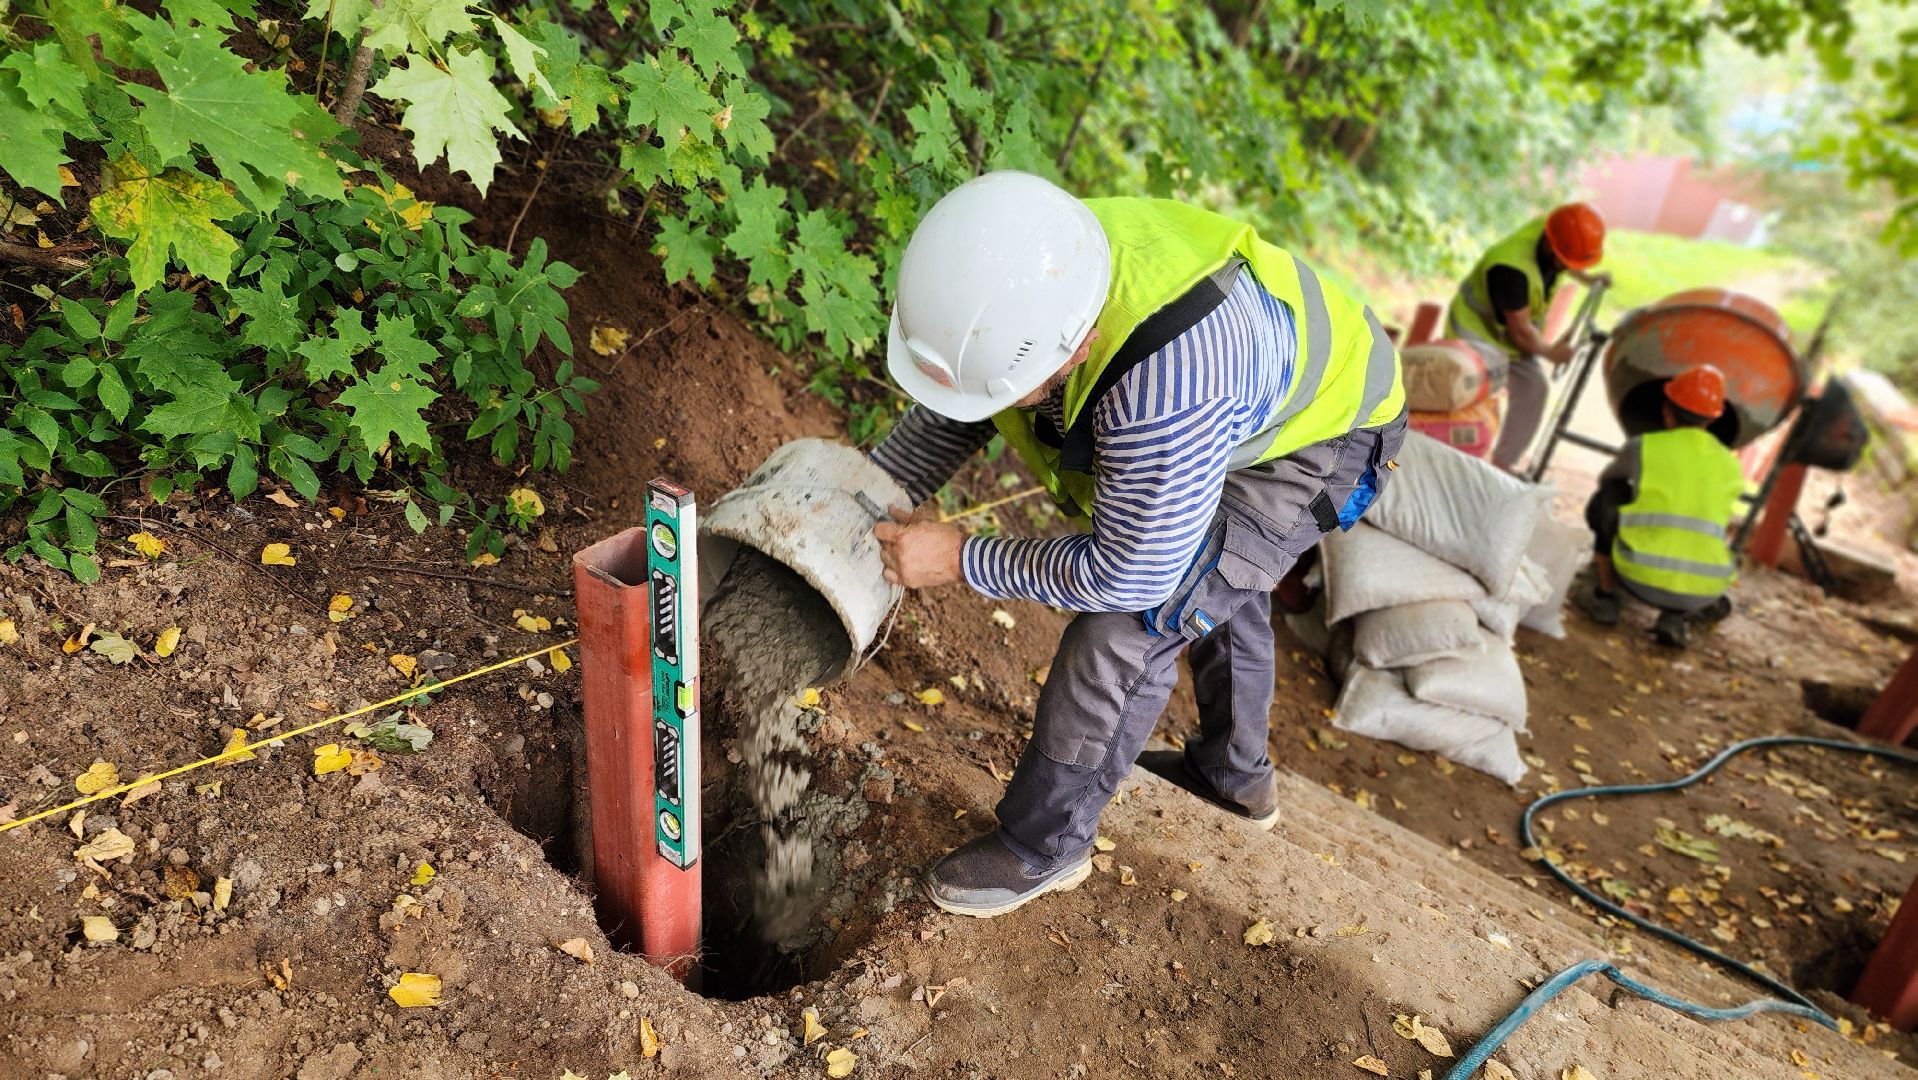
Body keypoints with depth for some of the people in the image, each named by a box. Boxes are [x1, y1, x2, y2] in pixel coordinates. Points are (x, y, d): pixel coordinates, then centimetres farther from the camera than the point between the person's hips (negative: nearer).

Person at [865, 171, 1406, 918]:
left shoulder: (1166, 387, -47)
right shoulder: (1023, 277, -25)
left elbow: (1126, 576, -34)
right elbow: (949, 417, -8)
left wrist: (959, 560, -29)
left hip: (1313, 440, -8)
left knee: (1136, 619, -17)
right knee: (1218, 577, 26)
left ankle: (1044, 844, 4)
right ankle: (1236, 772, 51)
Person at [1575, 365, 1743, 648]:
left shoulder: (1641, 448, 2)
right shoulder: (1731, 466, 10)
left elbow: (1606, 480, 24)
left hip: (1639, 579, -3)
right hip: (1702, 592, 3)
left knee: (1606, 500, 17)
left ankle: (1605, 596, 17)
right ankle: (1676, 616, 11)